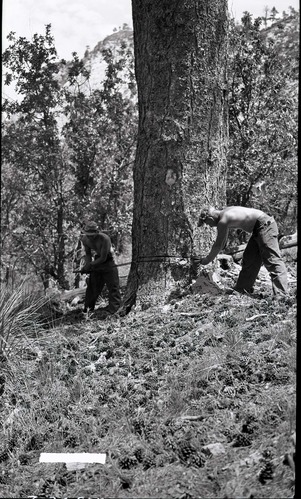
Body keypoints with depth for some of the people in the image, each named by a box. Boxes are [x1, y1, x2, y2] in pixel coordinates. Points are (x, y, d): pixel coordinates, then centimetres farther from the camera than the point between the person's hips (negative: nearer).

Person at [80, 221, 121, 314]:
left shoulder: (104, 239, -32)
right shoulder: (85, 239, -13)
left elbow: (103, 258, -26)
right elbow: (88, 254, 2)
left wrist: (90, 265, -26)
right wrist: (87, 265, -13)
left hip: (108, 261, -5)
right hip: (97, 260, 6)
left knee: (112, 286, -5)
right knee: (92, 285, 11)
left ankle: (113, 309, 1)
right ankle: (88, 308, 23)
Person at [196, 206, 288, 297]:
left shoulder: (223, 221, -17)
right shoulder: (225, 214, 13)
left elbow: (218, 245, -10)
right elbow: (222, 242, 26)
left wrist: (207, 259, 4)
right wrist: (210, 256, 30)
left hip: (265, 224, -11)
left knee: (272, 260, -17)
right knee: (249, 260, 14)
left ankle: (281, 295, -23)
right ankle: (241, 290, 21)